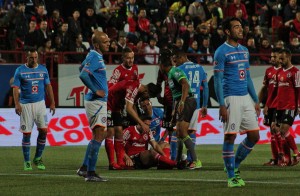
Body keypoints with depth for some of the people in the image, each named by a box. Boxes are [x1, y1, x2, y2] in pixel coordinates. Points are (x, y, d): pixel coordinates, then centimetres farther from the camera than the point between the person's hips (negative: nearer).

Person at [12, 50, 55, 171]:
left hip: (40, 103, 3)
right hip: (25, 105, -3)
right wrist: (17, 104, -17)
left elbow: (48, 86, 14)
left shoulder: (43, 69, 9)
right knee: (26, 134, -2)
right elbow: (15, 88, -5)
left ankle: (38, 159, 10)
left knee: (43, 130, -6)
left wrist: (52, 103, 9)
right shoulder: (20, 70, -1)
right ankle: (27, 162, 7)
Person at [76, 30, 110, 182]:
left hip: (99, 101, 10)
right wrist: (95, 90, -22)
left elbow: (82, 68, 29)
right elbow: (83, 74, -30)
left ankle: (84, 168, 20)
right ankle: (90, 173, -11)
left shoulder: (94, 55, 13)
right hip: (96, 102, -10)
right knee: (98, 136, -11)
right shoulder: (95, 57, -17)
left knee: (98, 136, 17)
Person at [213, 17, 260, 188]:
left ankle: (235, 165, 22)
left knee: (254, 136, 6)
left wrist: (256, 101, 16)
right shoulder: (222, 52, -7)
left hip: (246, 98, 7)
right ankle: (232, 177, 4)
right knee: (230, 137, -3)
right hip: (231, 99, -7)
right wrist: (222, 105, -17)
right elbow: (218, 80, -10)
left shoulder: (244, 51, 14)